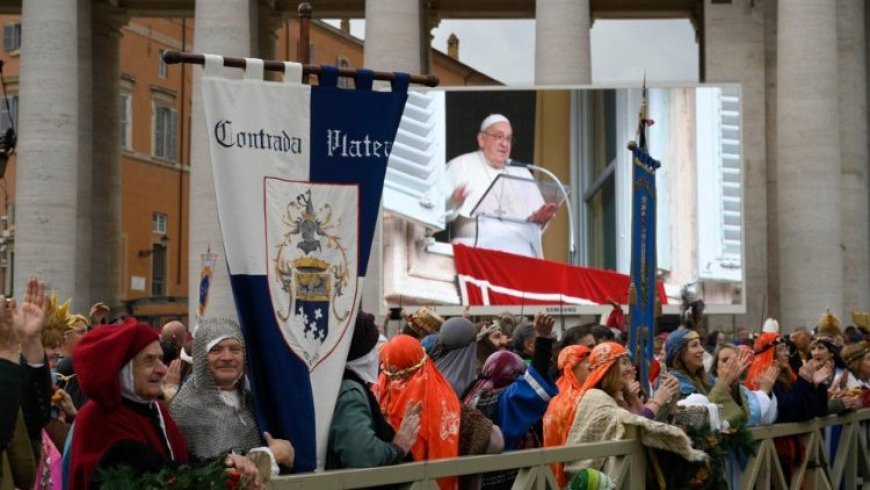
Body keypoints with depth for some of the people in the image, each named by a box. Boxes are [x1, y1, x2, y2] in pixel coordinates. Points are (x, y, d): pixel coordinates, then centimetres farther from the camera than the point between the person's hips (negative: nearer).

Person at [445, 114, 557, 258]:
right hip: (477, 246, -4)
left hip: (520, 247, 4)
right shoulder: (460, 166, 11)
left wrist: (540, 218, -3)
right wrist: (453, 204, -22)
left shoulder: (521, 173, 26)